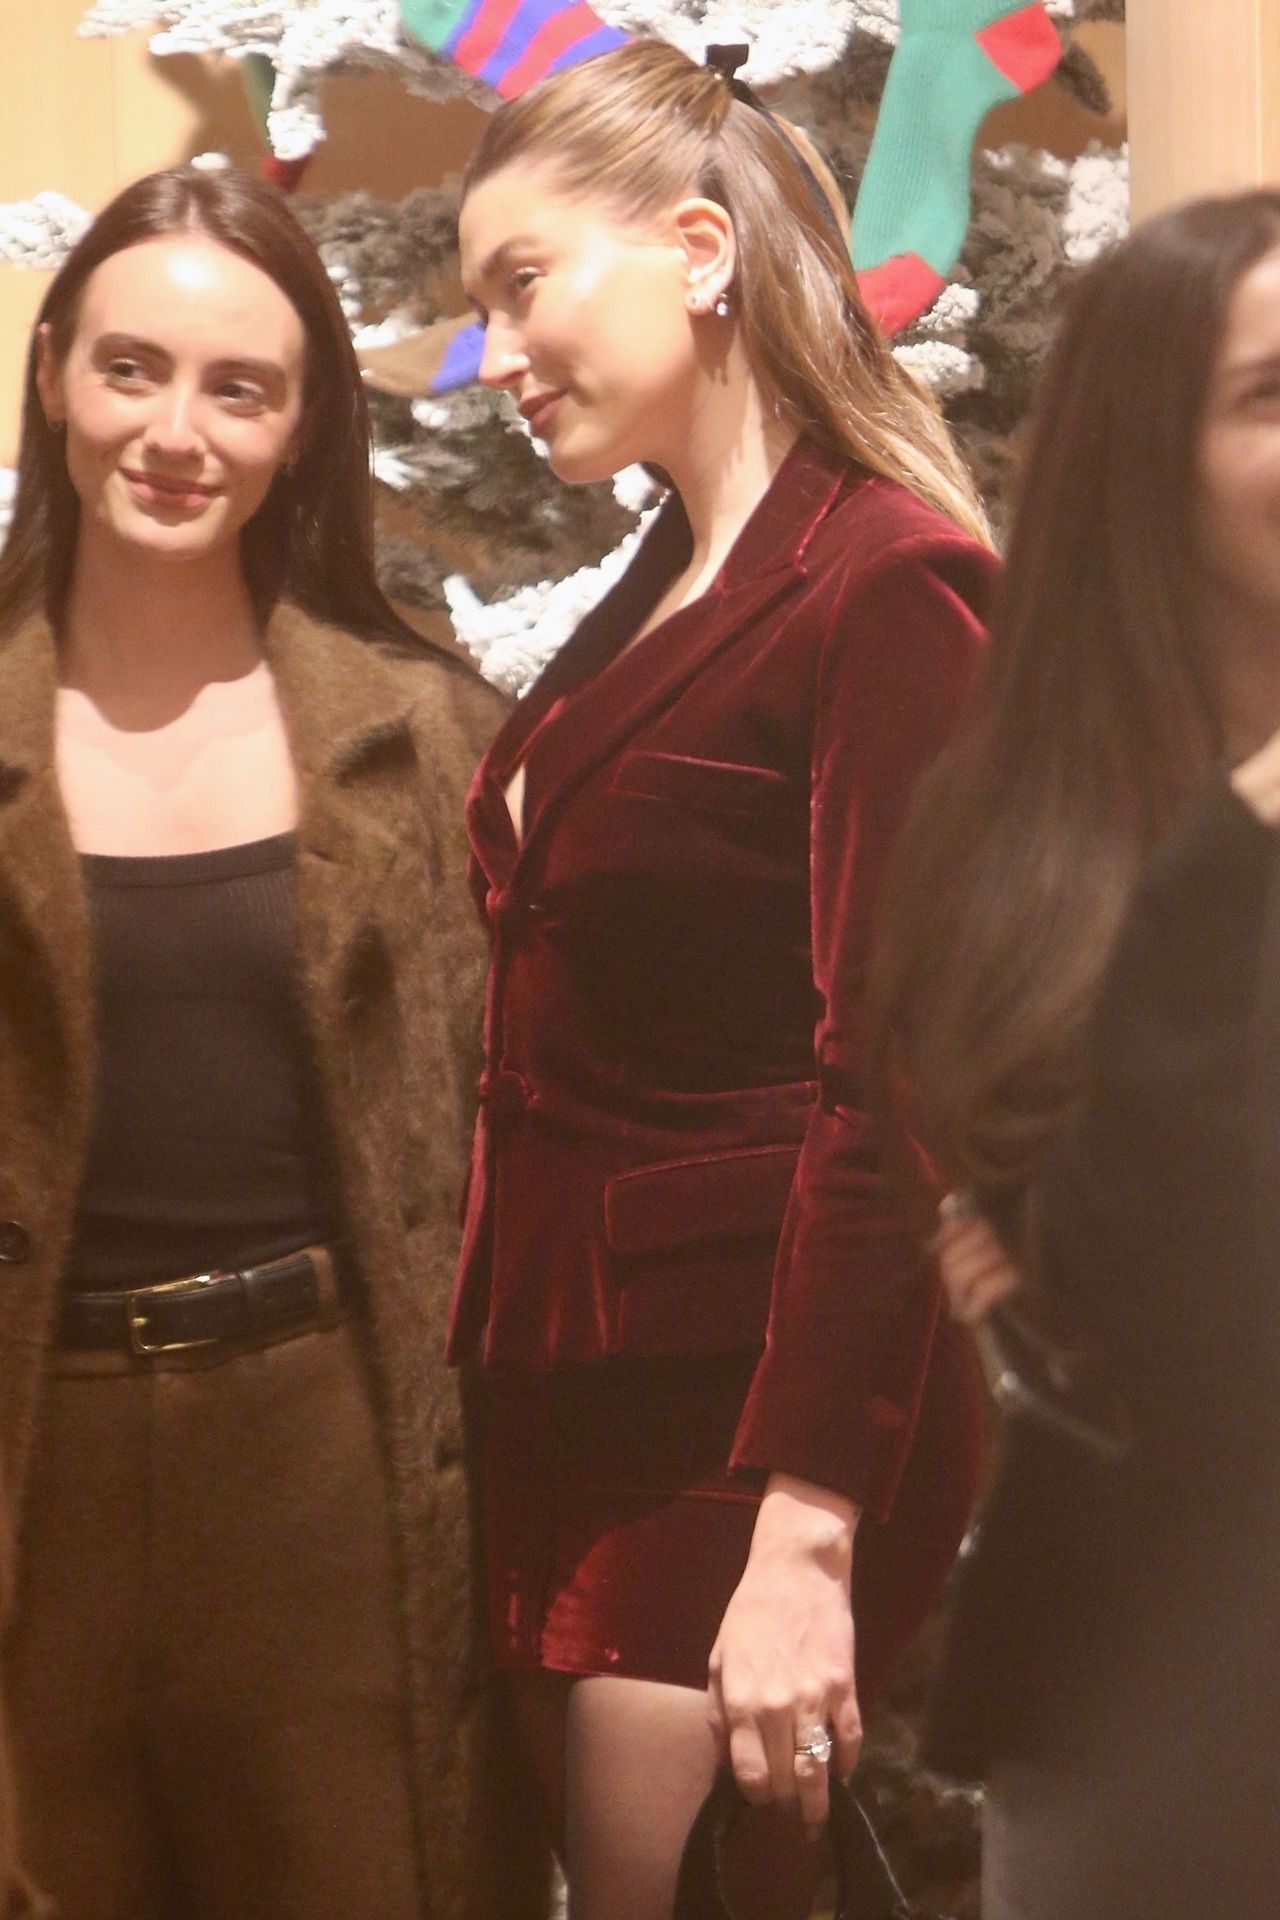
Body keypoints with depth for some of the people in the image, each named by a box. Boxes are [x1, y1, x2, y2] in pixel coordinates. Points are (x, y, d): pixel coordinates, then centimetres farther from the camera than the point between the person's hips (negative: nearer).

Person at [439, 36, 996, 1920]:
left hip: (757, 1395, -8)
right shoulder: (663, 588, 14)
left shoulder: (888, 585, -14)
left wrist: (806, 1533, -24)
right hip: (576, 1381, 8)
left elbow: (889, 1080, -20)